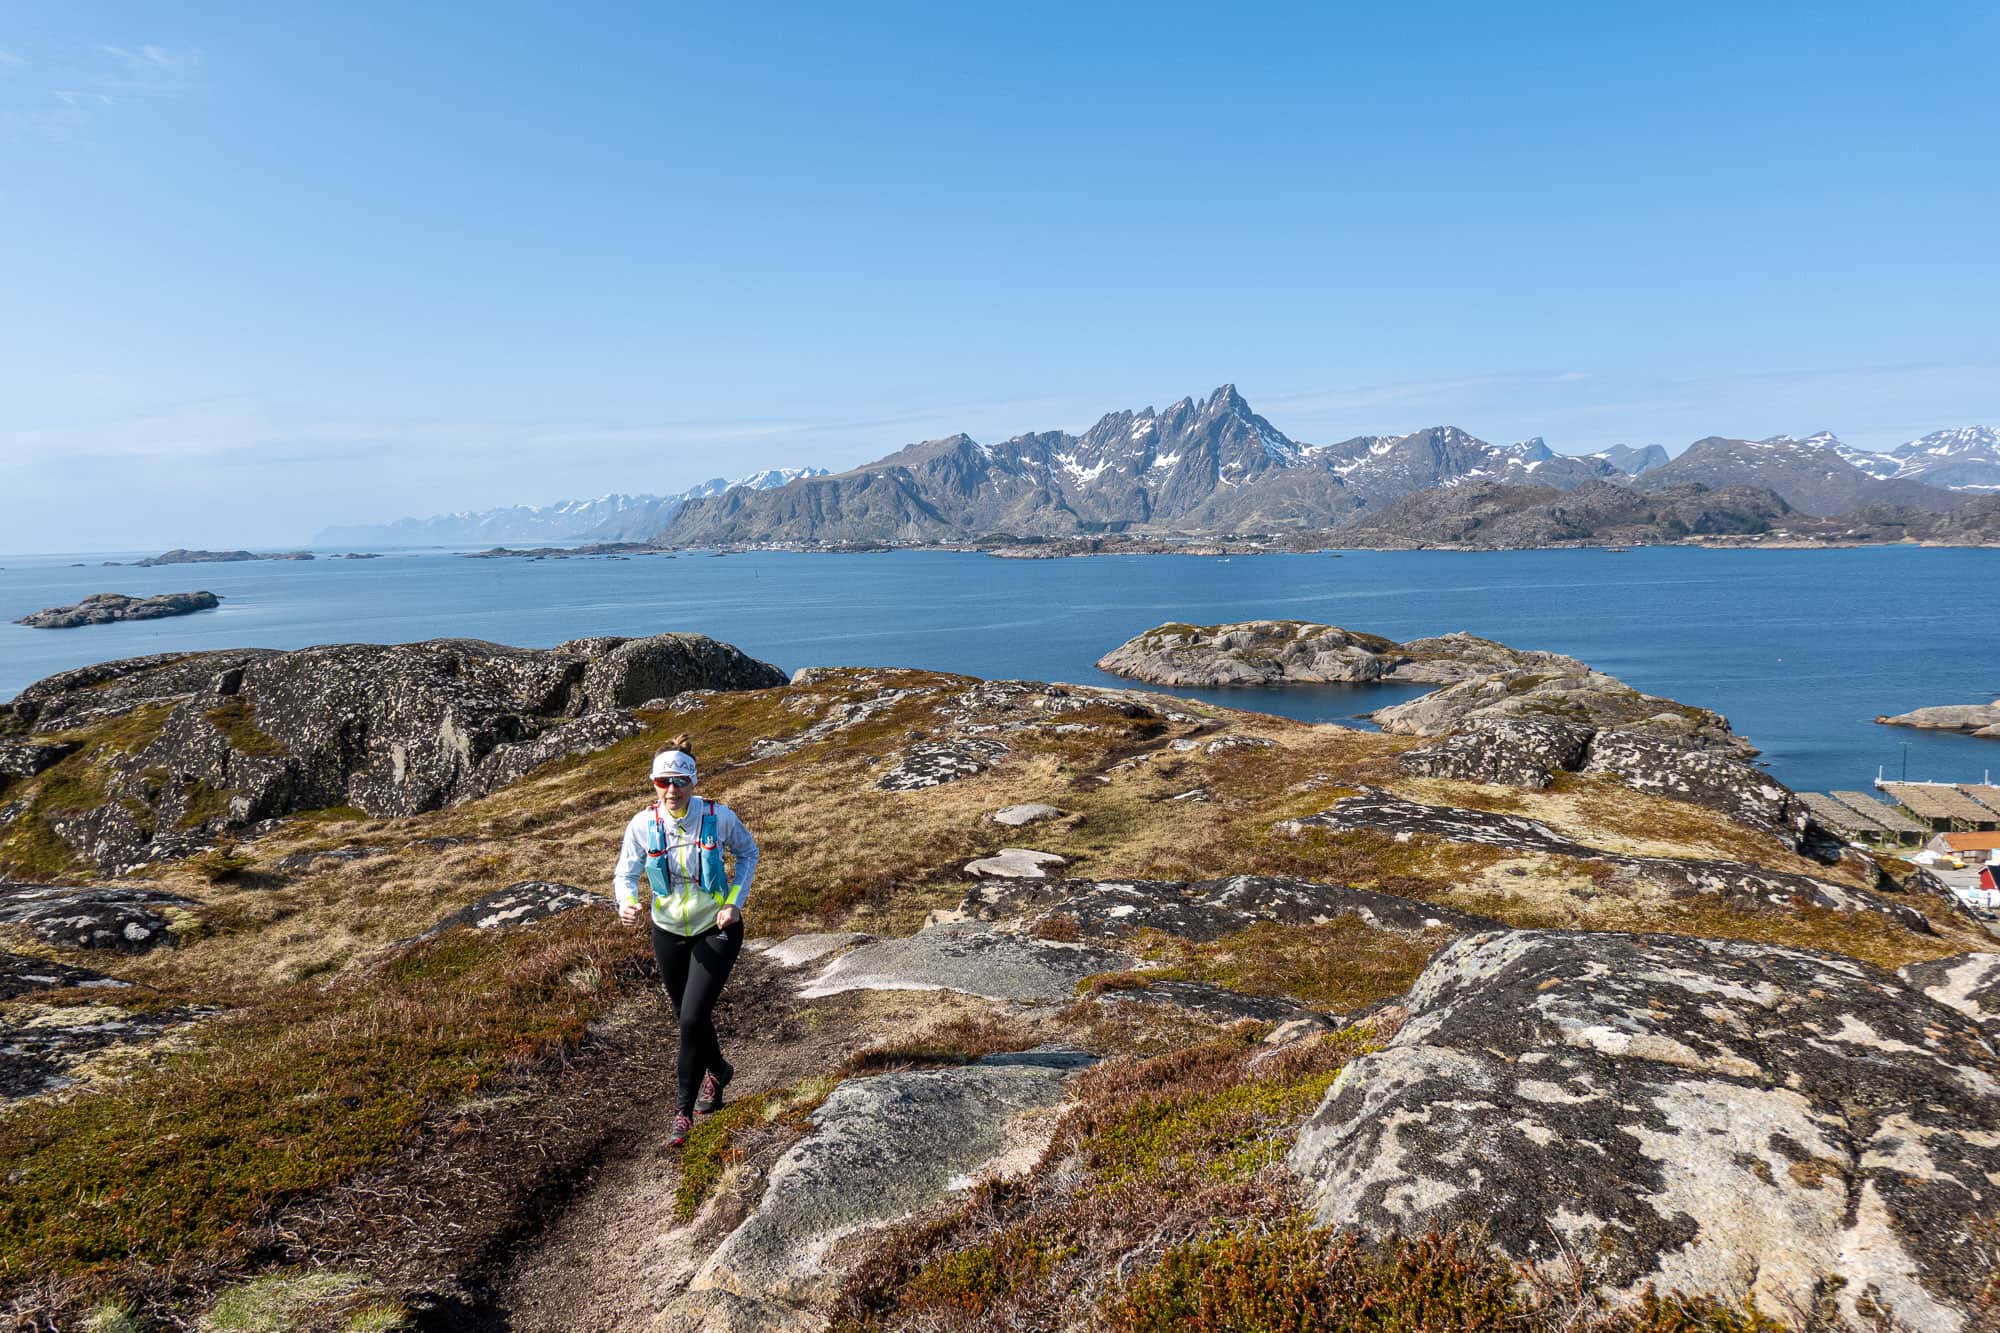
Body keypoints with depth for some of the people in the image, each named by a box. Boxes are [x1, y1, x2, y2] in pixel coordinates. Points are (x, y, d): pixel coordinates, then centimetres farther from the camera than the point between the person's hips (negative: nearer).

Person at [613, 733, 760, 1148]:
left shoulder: (719, 817, -19)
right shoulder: (642, 825, -15)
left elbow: (748, 853, -1)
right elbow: (626, 874, -6)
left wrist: (735, 903, -10)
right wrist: (626, 905, -29)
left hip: (717, 930, -3)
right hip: (669, 932, 3)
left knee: (693, 1018, -13)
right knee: (688, 1018, 17)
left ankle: (684, 1108, 8)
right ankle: (716, 1070, 49)